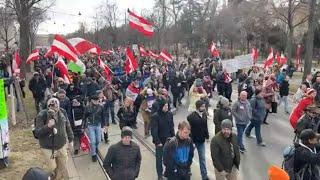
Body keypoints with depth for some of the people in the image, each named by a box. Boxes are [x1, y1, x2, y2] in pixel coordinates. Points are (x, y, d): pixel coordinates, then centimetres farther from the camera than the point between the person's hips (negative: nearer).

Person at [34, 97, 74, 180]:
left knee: (63, 167, 17)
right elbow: (37, 133, -21)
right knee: (54, 169, 7)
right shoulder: (41, 115, -20)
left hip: (62, 145, 3)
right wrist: (47, 126, -37)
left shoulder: (62, 112, -8)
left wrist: (70, 139, 12)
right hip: (48, 148, -3)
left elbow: (68, 126, 6)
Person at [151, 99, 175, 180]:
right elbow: (154, 131, -16)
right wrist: (157, 142, -16)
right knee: (159, 158, 9)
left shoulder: (170, 114, -4)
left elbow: (172, 127, 5)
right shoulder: (155, 116, -18)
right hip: (160, 141, -4)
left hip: (168, 139, 4)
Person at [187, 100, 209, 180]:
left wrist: (207, 136, 12)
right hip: (192, 139, -4)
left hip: (201, 140, 4)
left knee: (202, 158, 11)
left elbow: (205, 126, 8)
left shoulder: (204, 114, -4)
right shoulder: (191, 116, -22)